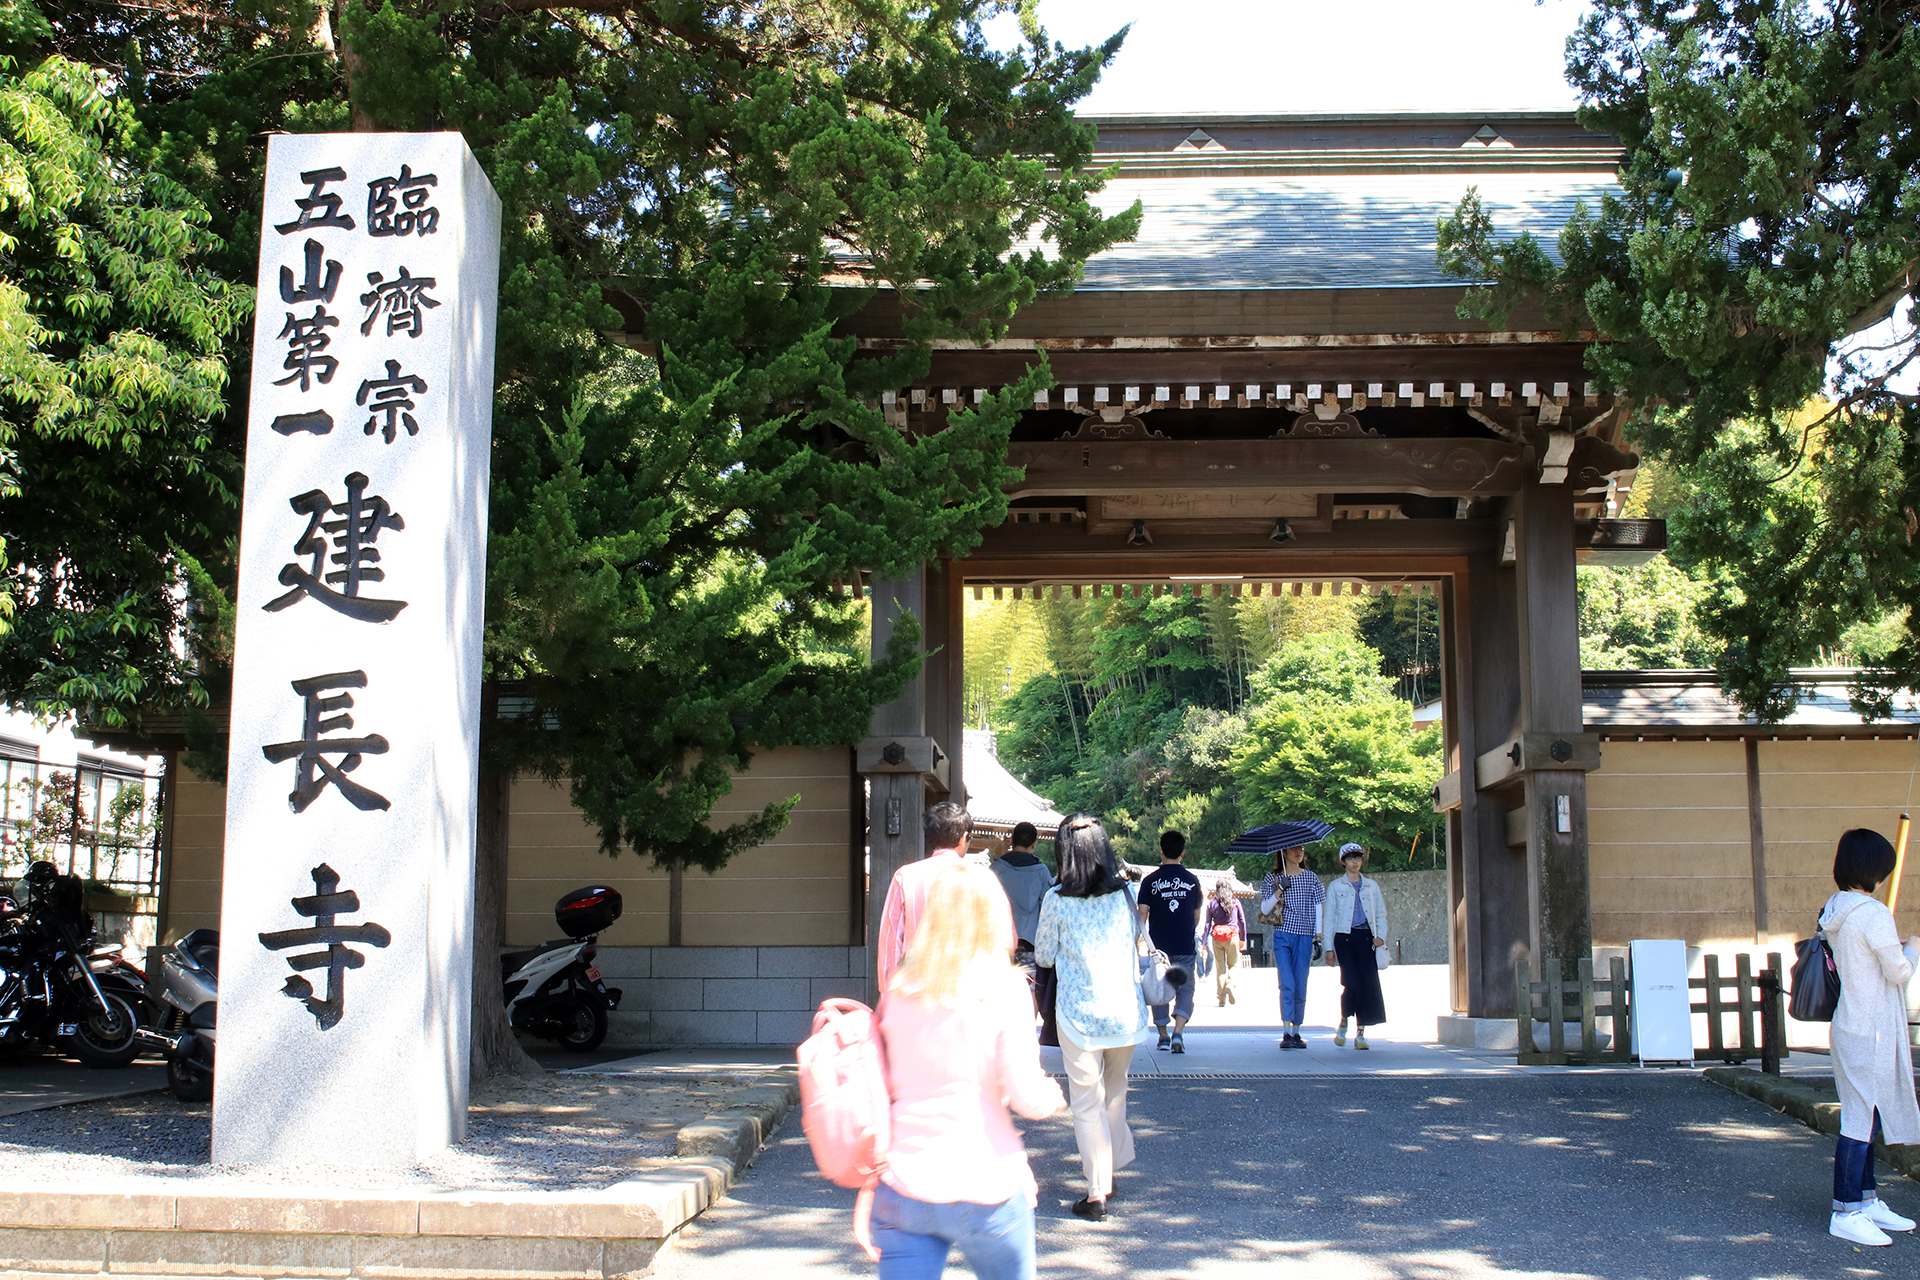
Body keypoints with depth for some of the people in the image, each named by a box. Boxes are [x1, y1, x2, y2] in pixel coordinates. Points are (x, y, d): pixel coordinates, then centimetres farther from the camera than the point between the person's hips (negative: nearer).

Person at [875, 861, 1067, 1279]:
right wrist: (1053, 1095, 11)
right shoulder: (1003, 988, -8)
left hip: (900, 1191, 3)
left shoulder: (898, 990, 4)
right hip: (982, 1188, -3)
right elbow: (1027, 1098, -11)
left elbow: (879, 1088, 9)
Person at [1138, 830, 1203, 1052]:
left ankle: (1163, 1037, 15)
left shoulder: (1150, 880, -3)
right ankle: (1178, 1032, -17)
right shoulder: (1192, 880, 2)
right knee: (1185, 989, 2)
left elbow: (1142, 914, -9)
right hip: (1185, 946, 0)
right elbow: (1197, 915, 12)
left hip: (1159, 945, 0)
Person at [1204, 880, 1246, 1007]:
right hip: (1232, 936, -1)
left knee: (1220, 966, 8)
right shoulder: (1235, 902, 1)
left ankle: (1221, 996, 5)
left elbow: (1208, 924, 2)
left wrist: (1205, 943, 5)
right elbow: (1242, 920, 3)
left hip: (1216, 938, 1)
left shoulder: (1212, 904, 2)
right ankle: (1230, 984, -18)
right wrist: (1243, 939, 12)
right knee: (1233, 964, 9)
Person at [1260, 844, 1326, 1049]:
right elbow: (1265, 909, 1)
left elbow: (1318, 909, 9)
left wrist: (1319, 936, 1)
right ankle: (1286, 1033, -15)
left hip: (1304, 937, 1)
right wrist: (1279, 890, -11)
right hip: (1282, 935, -1)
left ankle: (1296, 1032, 11)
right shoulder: (1273, 878, 7)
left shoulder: (1311, 878, 10)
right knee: (1287, 984, -12)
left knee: (1301, 986, 2)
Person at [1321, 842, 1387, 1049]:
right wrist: (1329, 947, 2)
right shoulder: (1335, 887, 10)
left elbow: (1381, 914, 18)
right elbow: (1328, 918, 9)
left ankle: (1361, 1033, -1)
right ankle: (1343, 1023, 11)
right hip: (1344, 938, -2)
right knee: (1352, 983, -15)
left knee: (1369, 984, -8)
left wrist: (1380, 935, -1)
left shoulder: (1371, 886, 15)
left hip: (1366, 938, 2)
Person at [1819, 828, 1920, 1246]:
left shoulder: (1835, 912, 8)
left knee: (1865, 1116, 17)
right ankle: (1845, 1212, -1)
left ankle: (1867, 1201, 26)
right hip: (1871, 1030, -9)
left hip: (1849, 1026, 9)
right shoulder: (1874, 914, -18)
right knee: (1863, 1118, -4)